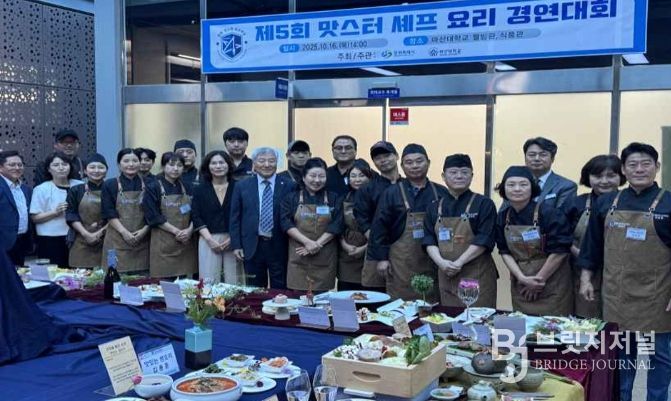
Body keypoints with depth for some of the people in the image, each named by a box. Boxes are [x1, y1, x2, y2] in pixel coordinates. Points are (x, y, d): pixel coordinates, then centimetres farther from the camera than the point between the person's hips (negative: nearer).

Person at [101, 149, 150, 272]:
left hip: (142, 238, 2)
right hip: (118, 240, -2)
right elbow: (109, 213, -2)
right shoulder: (110, 185, 4)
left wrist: (144, 230, -9)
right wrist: (124, 232, -13)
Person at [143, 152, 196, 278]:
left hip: (186, 241, 4)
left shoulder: (187, 187, 13)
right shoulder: (153, 188, -1)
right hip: (163, 243, -4)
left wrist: (189, 230, -9)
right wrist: (177, 232, -14)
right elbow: (153, 217, -8)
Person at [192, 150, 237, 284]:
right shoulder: (200, 190, 9)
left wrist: (232, 238, -9)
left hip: (233, 240, 0)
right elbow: (196, 217, 3)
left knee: (233, 282, -3)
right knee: (208, 283, -4)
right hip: (208, 240, 1)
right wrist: (210, 239, -9)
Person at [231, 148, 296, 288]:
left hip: (279, 246, -1)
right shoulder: (242, 186, 4)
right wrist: (236, 245, 0)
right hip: (252, 247, 1)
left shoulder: (289, 186, -2)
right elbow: (235, 218, 6)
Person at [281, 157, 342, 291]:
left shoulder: (333, 199, 9)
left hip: (325, 258, 0)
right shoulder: (292, 198, 9)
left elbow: (336, 225, -1)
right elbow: (286, 223, -2)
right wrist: (307, 242, -14)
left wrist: (317, 244, -11)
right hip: (298, 257, 0)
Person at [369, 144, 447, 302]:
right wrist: (381, 258, -6)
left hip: (434, 263, 2)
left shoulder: (441, 193, 6)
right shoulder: (392, 193, 1)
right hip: (401, 264, -2)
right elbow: (379, 227, -1)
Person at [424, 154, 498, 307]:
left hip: (477, 275, -4)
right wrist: (441, 262, -12)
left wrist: (459, 263, -16)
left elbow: (484, 239, -9)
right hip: (446, 274, 4)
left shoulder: (483, 204, -1)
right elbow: (429, 240, 6)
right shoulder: (435, 208, 12)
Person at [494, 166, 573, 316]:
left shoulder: (549, 213, -13)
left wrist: (539, 280, -9)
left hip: (552, 285, -4)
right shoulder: (502, 217, 2)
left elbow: (560, 250, -13)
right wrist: (523, 278, -10)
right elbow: (505, 252, 2)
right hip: (520, 286, 4)